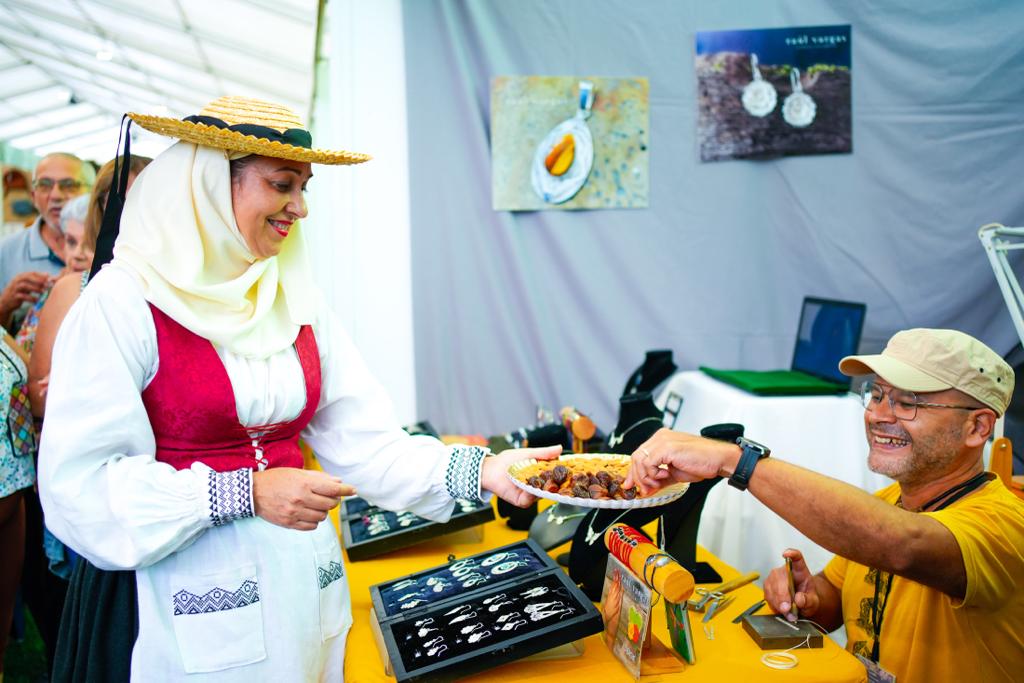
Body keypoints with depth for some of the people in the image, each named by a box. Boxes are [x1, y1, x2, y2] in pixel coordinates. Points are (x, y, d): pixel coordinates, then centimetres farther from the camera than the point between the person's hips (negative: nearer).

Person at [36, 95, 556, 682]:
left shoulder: (298, 301, 3)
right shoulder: (124, 302, -12)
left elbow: (363, 440, -2)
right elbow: (79, 484, -15)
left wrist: (475, 470, -15)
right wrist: (247, 494, -23)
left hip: (302, 580, 5)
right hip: (183, 598, -5)